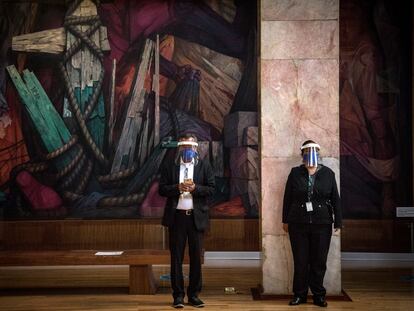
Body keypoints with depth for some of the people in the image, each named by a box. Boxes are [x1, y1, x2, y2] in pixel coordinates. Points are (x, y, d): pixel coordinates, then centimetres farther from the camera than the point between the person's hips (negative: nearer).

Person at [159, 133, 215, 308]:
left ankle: (194, 295, 15)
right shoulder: (169, 166, 5)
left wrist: (195, 188, -16)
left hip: (197, 217, 0)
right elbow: (162, 189, 0)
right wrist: (178, 187, -16)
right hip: (177, 216, 0)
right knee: (176, 257, 4)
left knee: (196, 256, 5)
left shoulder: (204, 166, 5)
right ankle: (178, 295, 12)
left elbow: (211, 189, 0)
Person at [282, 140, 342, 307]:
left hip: (322, 224, 0)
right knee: (300, 261, 4)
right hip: (298, 224, 0)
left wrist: (338, 222, 0)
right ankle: (299, 294, 15)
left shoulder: (328, 173, 3)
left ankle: (318, 295, 15)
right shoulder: (295, 173, 3)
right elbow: (287, 198, 6)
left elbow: (335, 199, 3)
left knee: (319, 262, 4)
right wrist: (285, 220, 5)